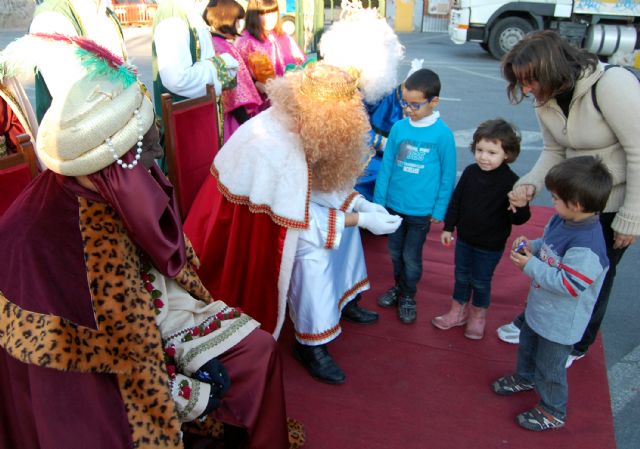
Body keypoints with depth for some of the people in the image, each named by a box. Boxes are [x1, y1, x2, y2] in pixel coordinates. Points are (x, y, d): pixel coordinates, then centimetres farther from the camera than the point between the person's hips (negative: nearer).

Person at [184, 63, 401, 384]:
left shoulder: (295, 123, -10)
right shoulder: (278, 147, -35)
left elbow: (321, 179, 2)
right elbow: (300, 224, -29)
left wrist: (358, 203, -10)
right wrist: (362, 220, -25)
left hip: (277, 199, 9)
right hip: (243, 216, -9)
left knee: (344, 214, 5)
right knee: (311, 249, -26)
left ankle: (343, 299, 20)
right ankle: (310, 343, -10)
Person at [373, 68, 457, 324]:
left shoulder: (442, 134, -13)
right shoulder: (399, 128, -5)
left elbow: (448, 175, -6)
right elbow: (386, 167, 0)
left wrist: (439, 211, -4)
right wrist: (379, 201, 1)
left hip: (421, 209, -3)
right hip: (393, 204, 3)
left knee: (411, 257, 10)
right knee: (395, 252, 19)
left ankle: (408, 297, 32)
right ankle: (398, 287, 42)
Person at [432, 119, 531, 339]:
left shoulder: (511, 182, -20)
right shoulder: (470, 172, -8)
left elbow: (518, 219, -14)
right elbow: (456, 200, 3)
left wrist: (521, 207, -36)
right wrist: (448, 227, 5)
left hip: (491, 246, -4)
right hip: (464, 238, 4)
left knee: (481, 281, 14)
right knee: (461, 276, 19)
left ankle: (478, 315, 39)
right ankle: (458, 311, 40)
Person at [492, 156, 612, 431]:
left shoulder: (586, 246, -36)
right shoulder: (561, 220, -8)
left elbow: (568, 285, -33)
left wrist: (530, 266, -29)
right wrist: (530, 246, -9)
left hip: (560, 323, -9)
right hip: (540, 307, 9)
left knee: (549, 367, 12)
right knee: (527, 344, 31)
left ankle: (553, 411, 37)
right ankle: (524, 378, 59)